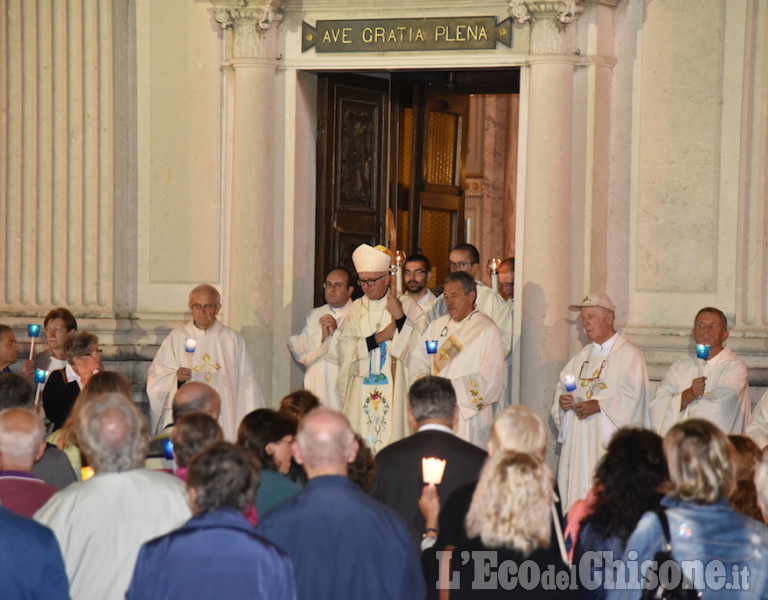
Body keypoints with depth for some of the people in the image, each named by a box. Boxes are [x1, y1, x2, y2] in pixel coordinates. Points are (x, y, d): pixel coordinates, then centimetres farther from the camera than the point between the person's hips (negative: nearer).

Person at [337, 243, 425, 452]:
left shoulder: (405, 304, 2)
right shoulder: (357, 308, 12)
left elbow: (420, 344, -6)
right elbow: (345, 347, 1)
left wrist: (400, 317, -15)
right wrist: (378, 338, -10)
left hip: (394, 388, -3)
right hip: (361, 389, 3)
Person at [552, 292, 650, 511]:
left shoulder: (629, 354, -3)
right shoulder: (583, 355, 21)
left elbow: (632, 397, -13)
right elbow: (563, 385, 21)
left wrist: (598, 406, -21)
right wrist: (563, 400, -2)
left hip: (608, 442, -7)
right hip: (578, 440, 7)